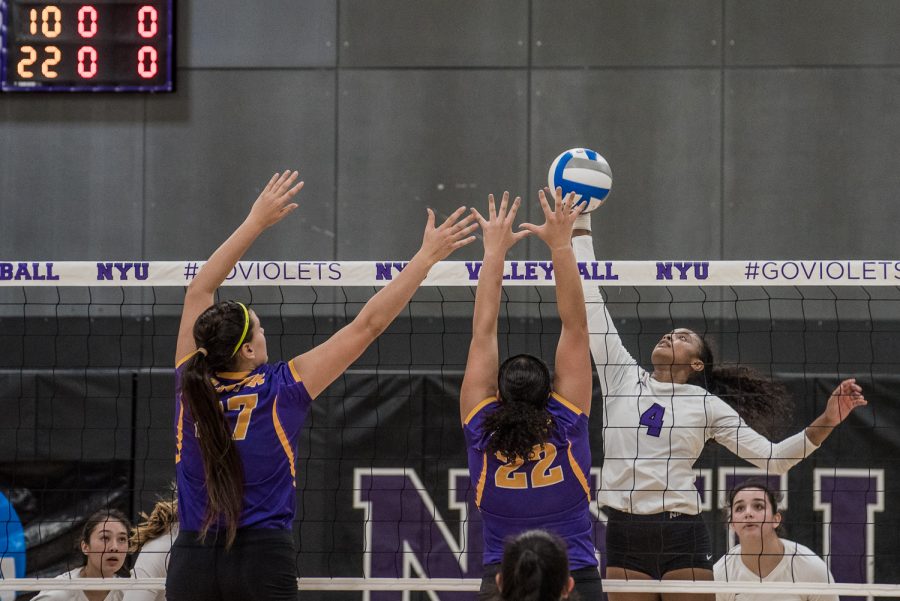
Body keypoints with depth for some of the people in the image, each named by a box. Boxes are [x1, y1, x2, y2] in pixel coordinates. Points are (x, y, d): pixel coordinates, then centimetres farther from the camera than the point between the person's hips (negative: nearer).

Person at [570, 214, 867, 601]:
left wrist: (825, 423, -8)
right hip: (624, 536, 2)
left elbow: (771, 458, 4)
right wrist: (580, 228, 11)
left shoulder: (708, 404, 7)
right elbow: (590, 302, 12)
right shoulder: (622, 377, 10)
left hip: (681, 538, -2)